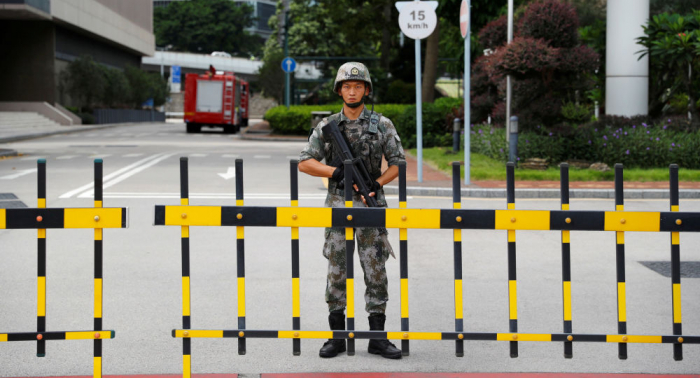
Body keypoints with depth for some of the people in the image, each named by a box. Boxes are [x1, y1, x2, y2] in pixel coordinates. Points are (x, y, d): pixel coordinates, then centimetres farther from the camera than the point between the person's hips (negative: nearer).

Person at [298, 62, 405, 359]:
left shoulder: (382, 125, 3)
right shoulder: (327, 126, 5)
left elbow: (398, 164, 4)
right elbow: (305, 163, 2)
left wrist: (377, 183, -13)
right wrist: (337, 171, -12)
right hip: (338, 205, 1)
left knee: (376, 271, 0)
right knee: (336, 271, 3)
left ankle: (377, 337, 5)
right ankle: (337, 337, 10)